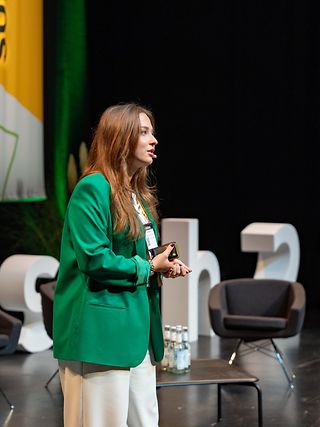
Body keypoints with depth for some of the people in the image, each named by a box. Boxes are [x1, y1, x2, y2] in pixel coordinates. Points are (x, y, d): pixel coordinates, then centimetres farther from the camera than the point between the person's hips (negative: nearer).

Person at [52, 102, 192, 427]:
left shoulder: (139, 194, 16)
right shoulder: (93, 188, -12)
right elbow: (93, 259, -20)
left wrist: (163, 266, 3)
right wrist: (148, 267, -10)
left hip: (137, 326, 9)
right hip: (100, 329, -9)